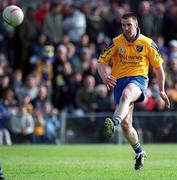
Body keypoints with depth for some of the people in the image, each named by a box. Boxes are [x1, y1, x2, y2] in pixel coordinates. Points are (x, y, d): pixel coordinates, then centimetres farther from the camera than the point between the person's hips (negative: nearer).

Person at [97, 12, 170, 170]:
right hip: (120, 80, 3)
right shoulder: (116, 42, 3)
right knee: (126, 124, -3)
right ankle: (140, 153, 19)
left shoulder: (147, 43, 2)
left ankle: (114, 124, -62)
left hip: (138, 79, -3)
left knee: (126, 94, -40)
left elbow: (158, 67, 11)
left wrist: (162, 91, 8)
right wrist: (105, 77, -17)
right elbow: (101, 61, 4)